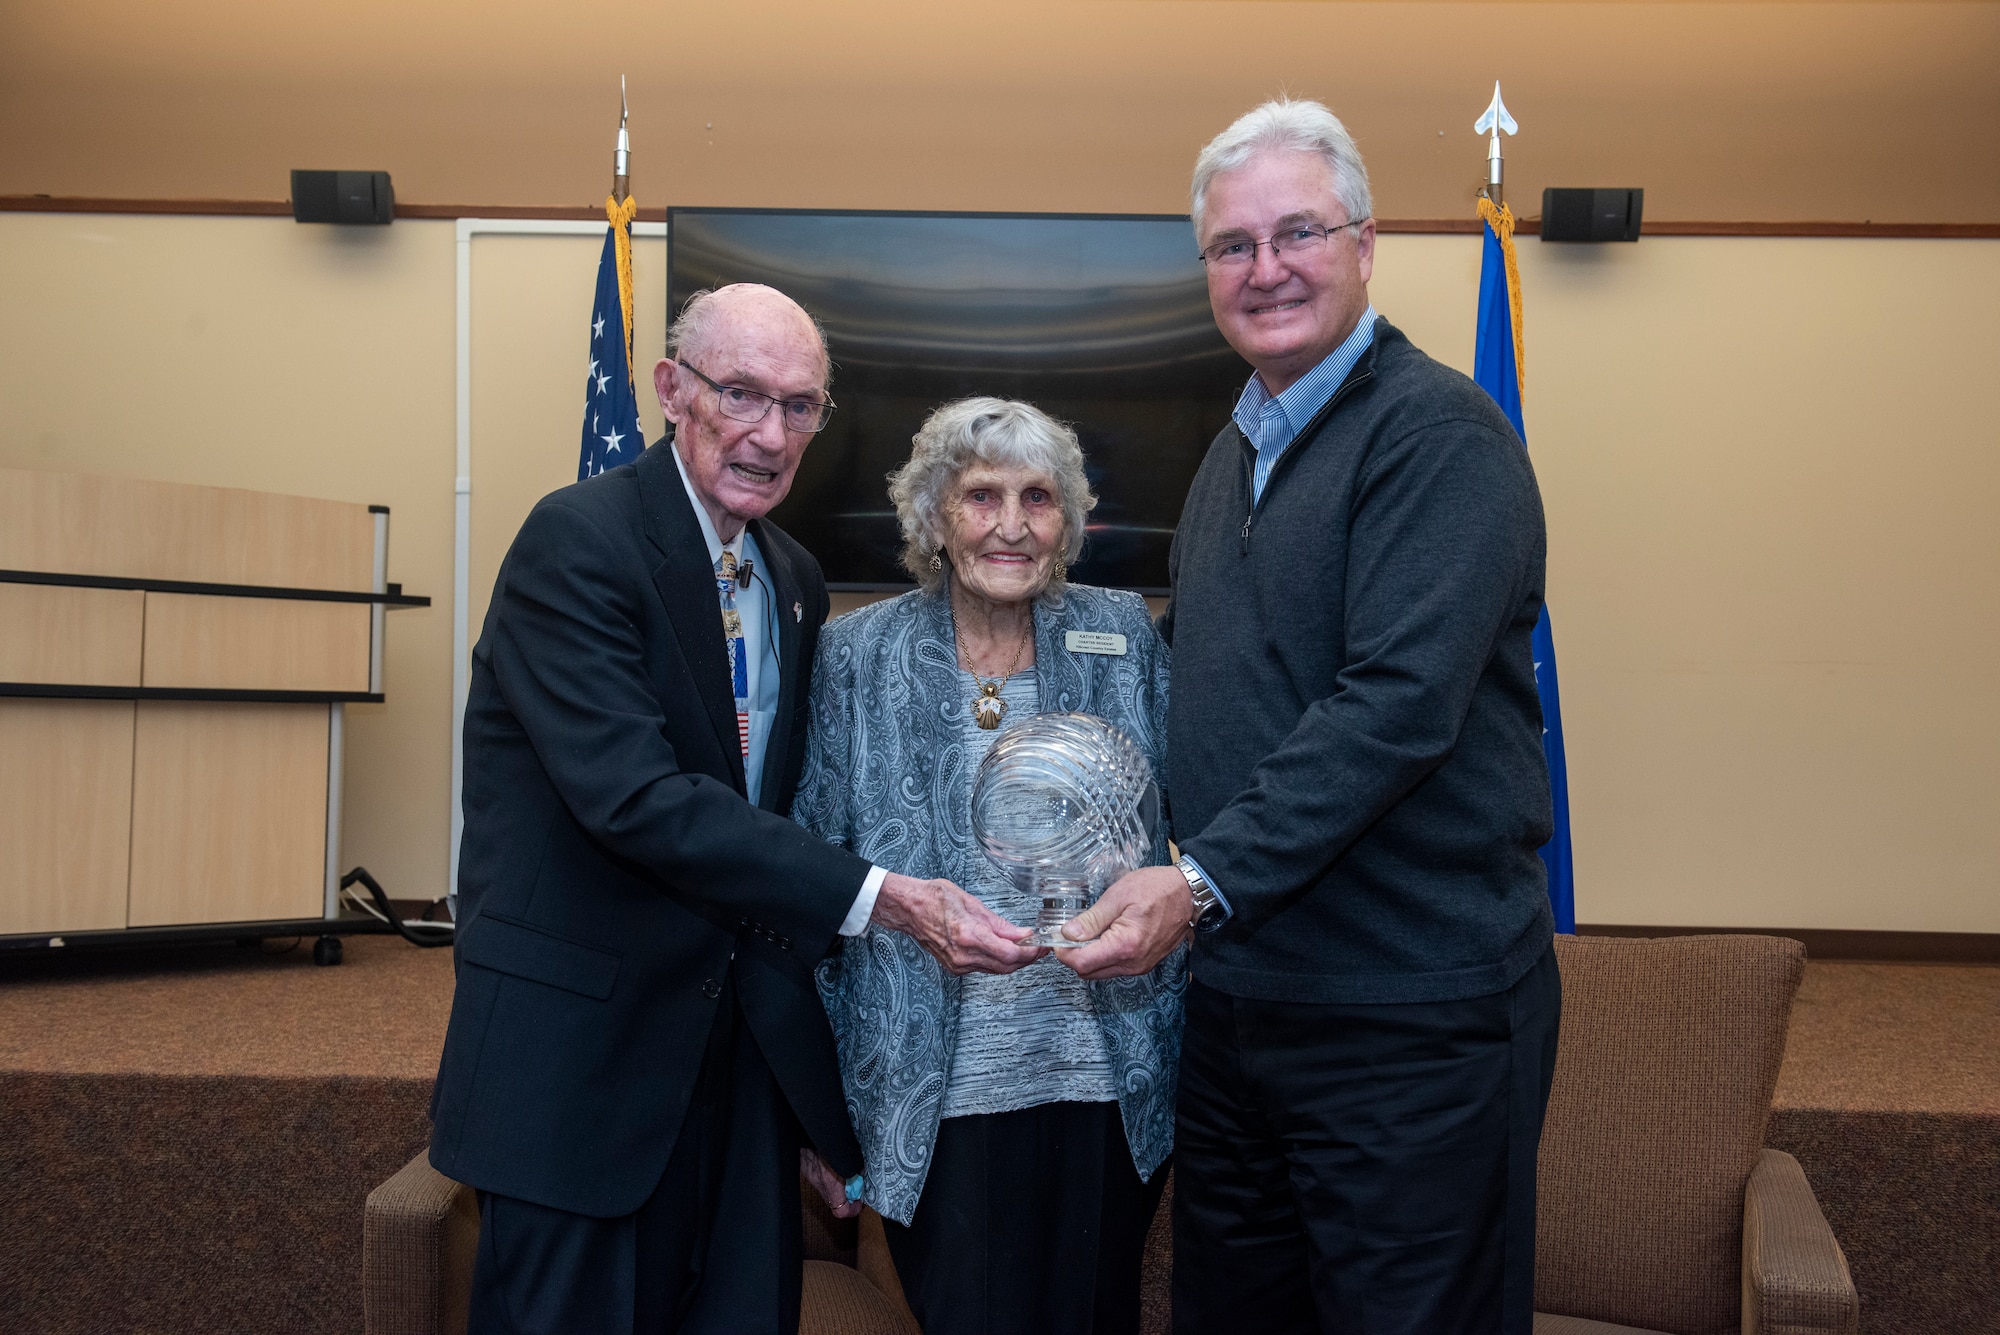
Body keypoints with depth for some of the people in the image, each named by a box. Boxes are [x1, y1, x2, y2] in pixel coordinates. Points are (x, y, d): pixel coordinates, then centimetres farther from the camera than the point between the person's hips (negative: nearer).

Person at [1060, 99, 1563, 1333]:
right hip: (1237, 990, 8)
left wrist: (1204, 880, -25)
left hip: (1408, 1015, -8)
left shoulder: (1440, 431, -13)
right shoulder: (1236, 453, 16)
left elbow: (1400, 702, -23)